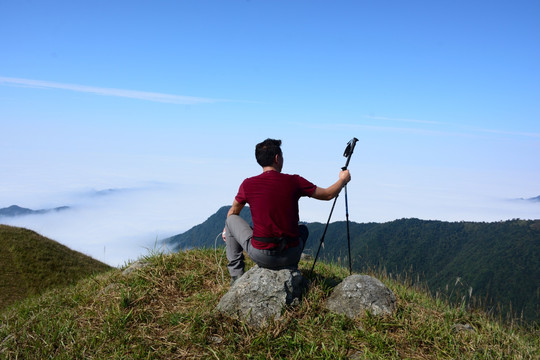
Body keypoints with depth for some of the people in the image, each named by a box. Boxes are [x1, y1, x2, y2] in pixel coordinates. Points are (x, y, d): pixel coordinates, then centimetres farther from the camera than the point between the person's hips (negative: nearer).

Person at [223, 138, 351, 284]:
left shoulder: (248, 184, -5)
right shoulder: (294, 182, -6)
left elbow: (233, 212, 14)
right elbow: (328, 194, 8)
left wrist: (227, 230, 36)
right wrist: (343, 179, 29)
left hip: (260, 255, -2)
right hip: (290, 255, 2)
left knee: (231, 220, 20)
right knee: (303, 229, 34)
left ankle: (237, 274, 19)